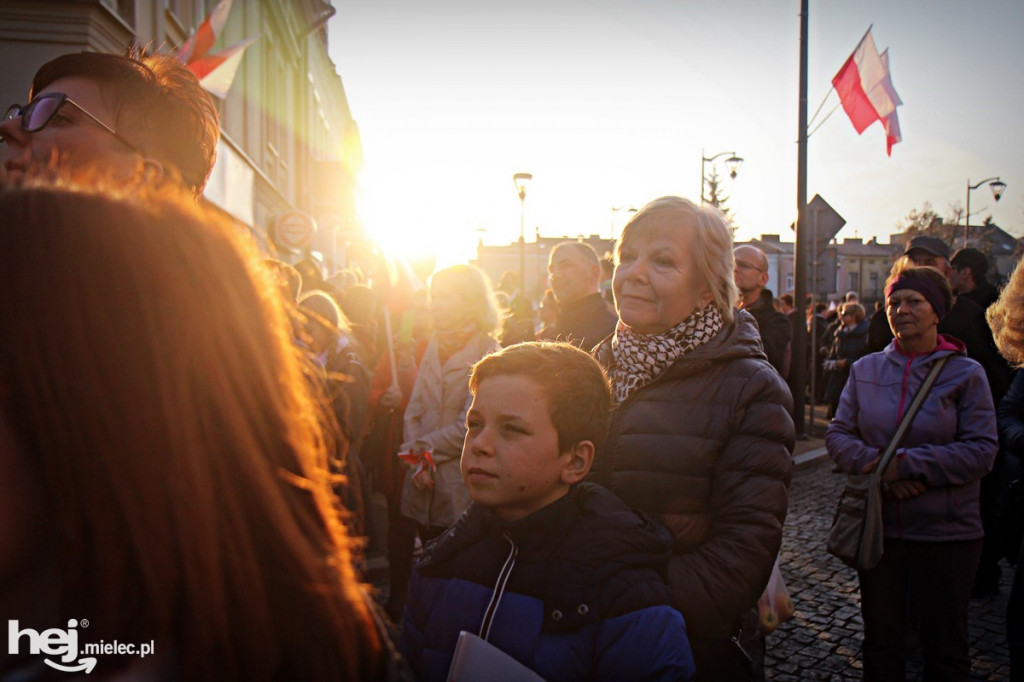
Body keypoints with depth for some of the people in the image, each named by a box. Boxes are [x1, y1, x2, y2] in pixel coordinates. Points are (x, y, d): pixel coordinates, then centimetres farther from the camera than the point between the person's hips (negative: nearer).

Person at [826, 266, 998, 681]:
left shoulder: (965, 373, -5)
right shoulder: (866, 370, 3)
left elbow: (981, 451, -12)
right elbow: (838, 436, 0)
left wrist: (905, 462, -20)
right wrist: (877, 467, -18)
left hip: (946, 532, -2)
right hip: (878, 526, 3)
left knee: (944, 646, 14)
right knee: (880, 638, 16)